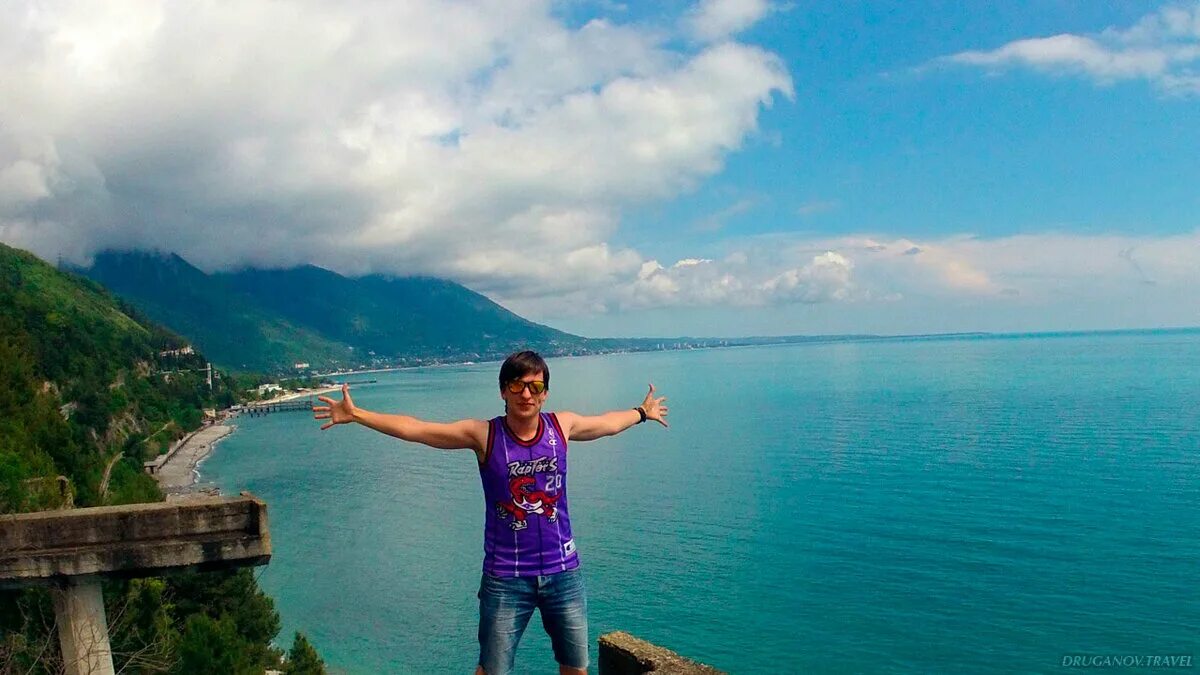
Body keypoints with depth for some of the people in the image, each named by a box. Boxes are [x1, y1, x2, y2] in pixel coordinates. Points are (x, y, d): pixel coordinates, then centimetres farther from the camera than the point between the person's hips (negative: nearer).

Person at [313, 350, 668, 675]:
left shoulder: (562, 425, -1)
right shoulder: (484, 434, -10)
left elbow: (607, 422, 19)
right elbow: (413, 428, -13)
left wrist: (642, 413, 34)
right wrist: (356, 415, -19)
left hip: (564, 573, 3)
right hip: (506, 579, -3)